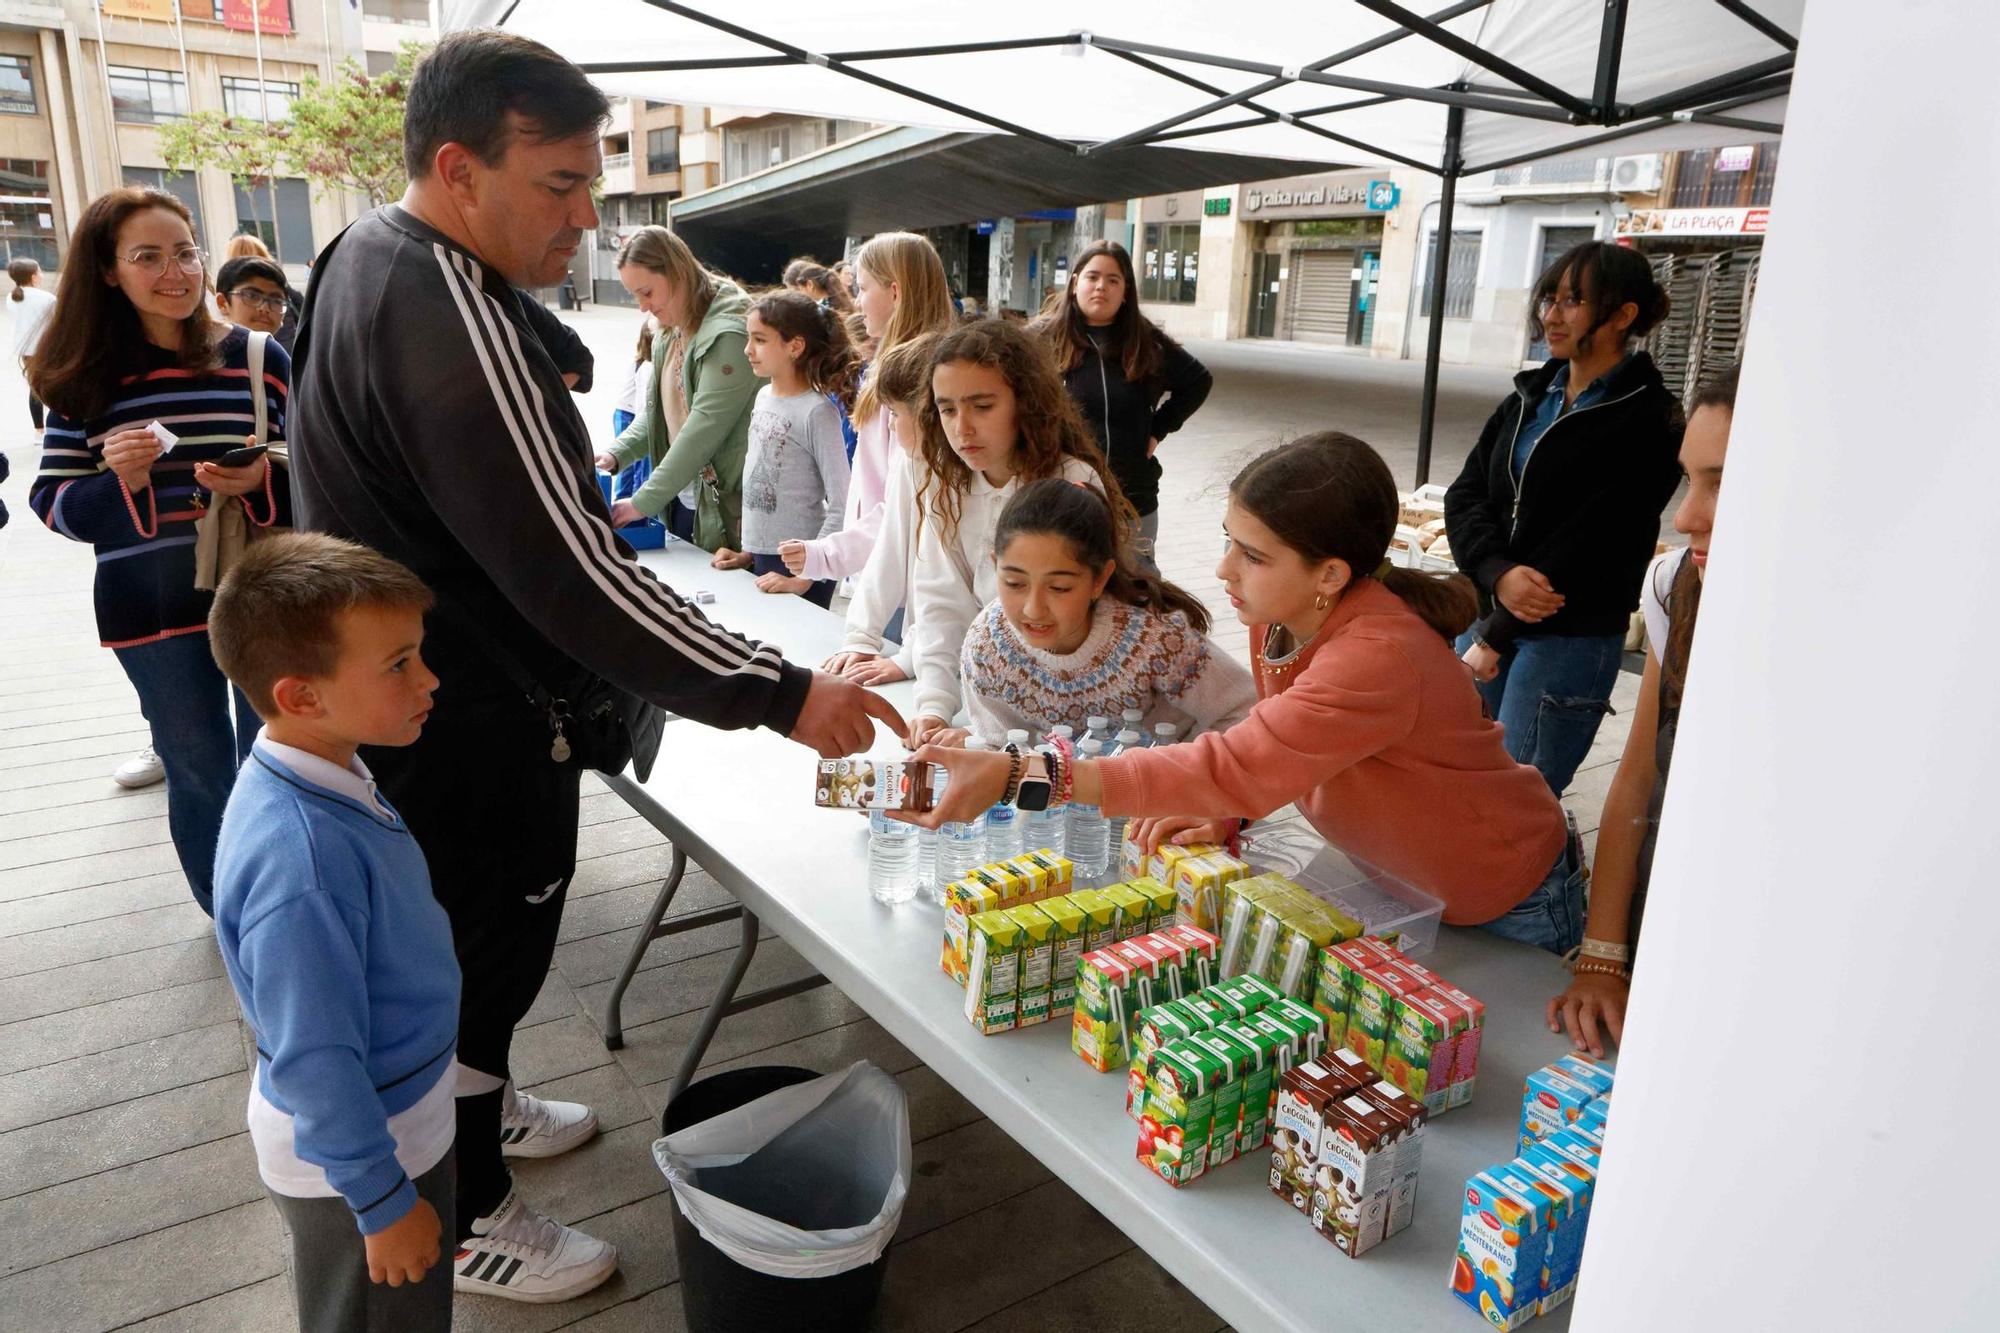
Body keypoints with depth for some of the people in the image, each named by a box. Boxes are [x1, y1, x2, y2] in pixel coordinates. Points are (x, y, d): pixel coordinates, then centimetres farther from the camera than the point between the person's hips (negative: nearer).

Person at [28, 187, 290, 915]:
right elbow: (51, 501, 1)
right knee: (198, 772, 13)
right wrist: (118, 482, -19)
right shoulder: (86, 375, 0)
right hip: (152, 609, 1)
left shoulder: (258, 356, -2)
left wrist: (263, 483, -20)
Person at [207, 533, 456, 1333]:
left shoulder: (324, 774, -8)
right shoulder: (300, 862, -37)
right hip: (352, 1152, -8)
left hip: (398, 1115, 8)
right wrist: (385, 1202, -18)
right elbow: (315, 1064, -29)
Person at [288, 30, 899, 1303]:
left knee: (466, 936, 27)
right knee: (484, 947, 9)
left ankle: (474, 1102, 51)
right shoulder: (450, 317, -30)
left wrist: (569, 498, 16)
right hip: (468, 730, -10)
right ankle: (468, 1220, 32)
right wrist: (782, 694, -30)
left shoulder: (369, 255, 4)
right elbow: (574, 580, -33)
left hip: (416, 694, 10)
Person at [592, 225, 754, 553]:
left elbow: (705, 428, -22)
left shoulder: (727, 333, -18)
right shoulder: (670, 334, 12)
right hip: (687, 495, 8)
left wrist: (644, 502, -20)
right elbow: (655, 412, 14)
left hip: (731, 498, -8)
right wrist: (615, 454, -4)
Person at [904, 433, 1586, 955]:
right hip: (1395, 878, 7)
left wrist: (1016, 774, -47)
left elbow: (1235, 768, -45)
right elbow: (1274, 739, 1)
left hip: (1509, 910, -6)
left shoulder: (1378, 657, -40)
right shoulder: (1281, 612, -15)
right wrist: (1224, 814, -20)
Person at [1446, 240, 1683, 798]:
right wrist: (1499, 575, -15)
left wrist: (1494, 637, -12)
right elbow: (1465, 495, 4)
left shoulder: (1645, 421, -10)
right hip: (1486, 613, 7)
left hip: (1569, 639, -6)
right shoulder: (1529, 396, 10)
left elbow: (1589, 547, -15)